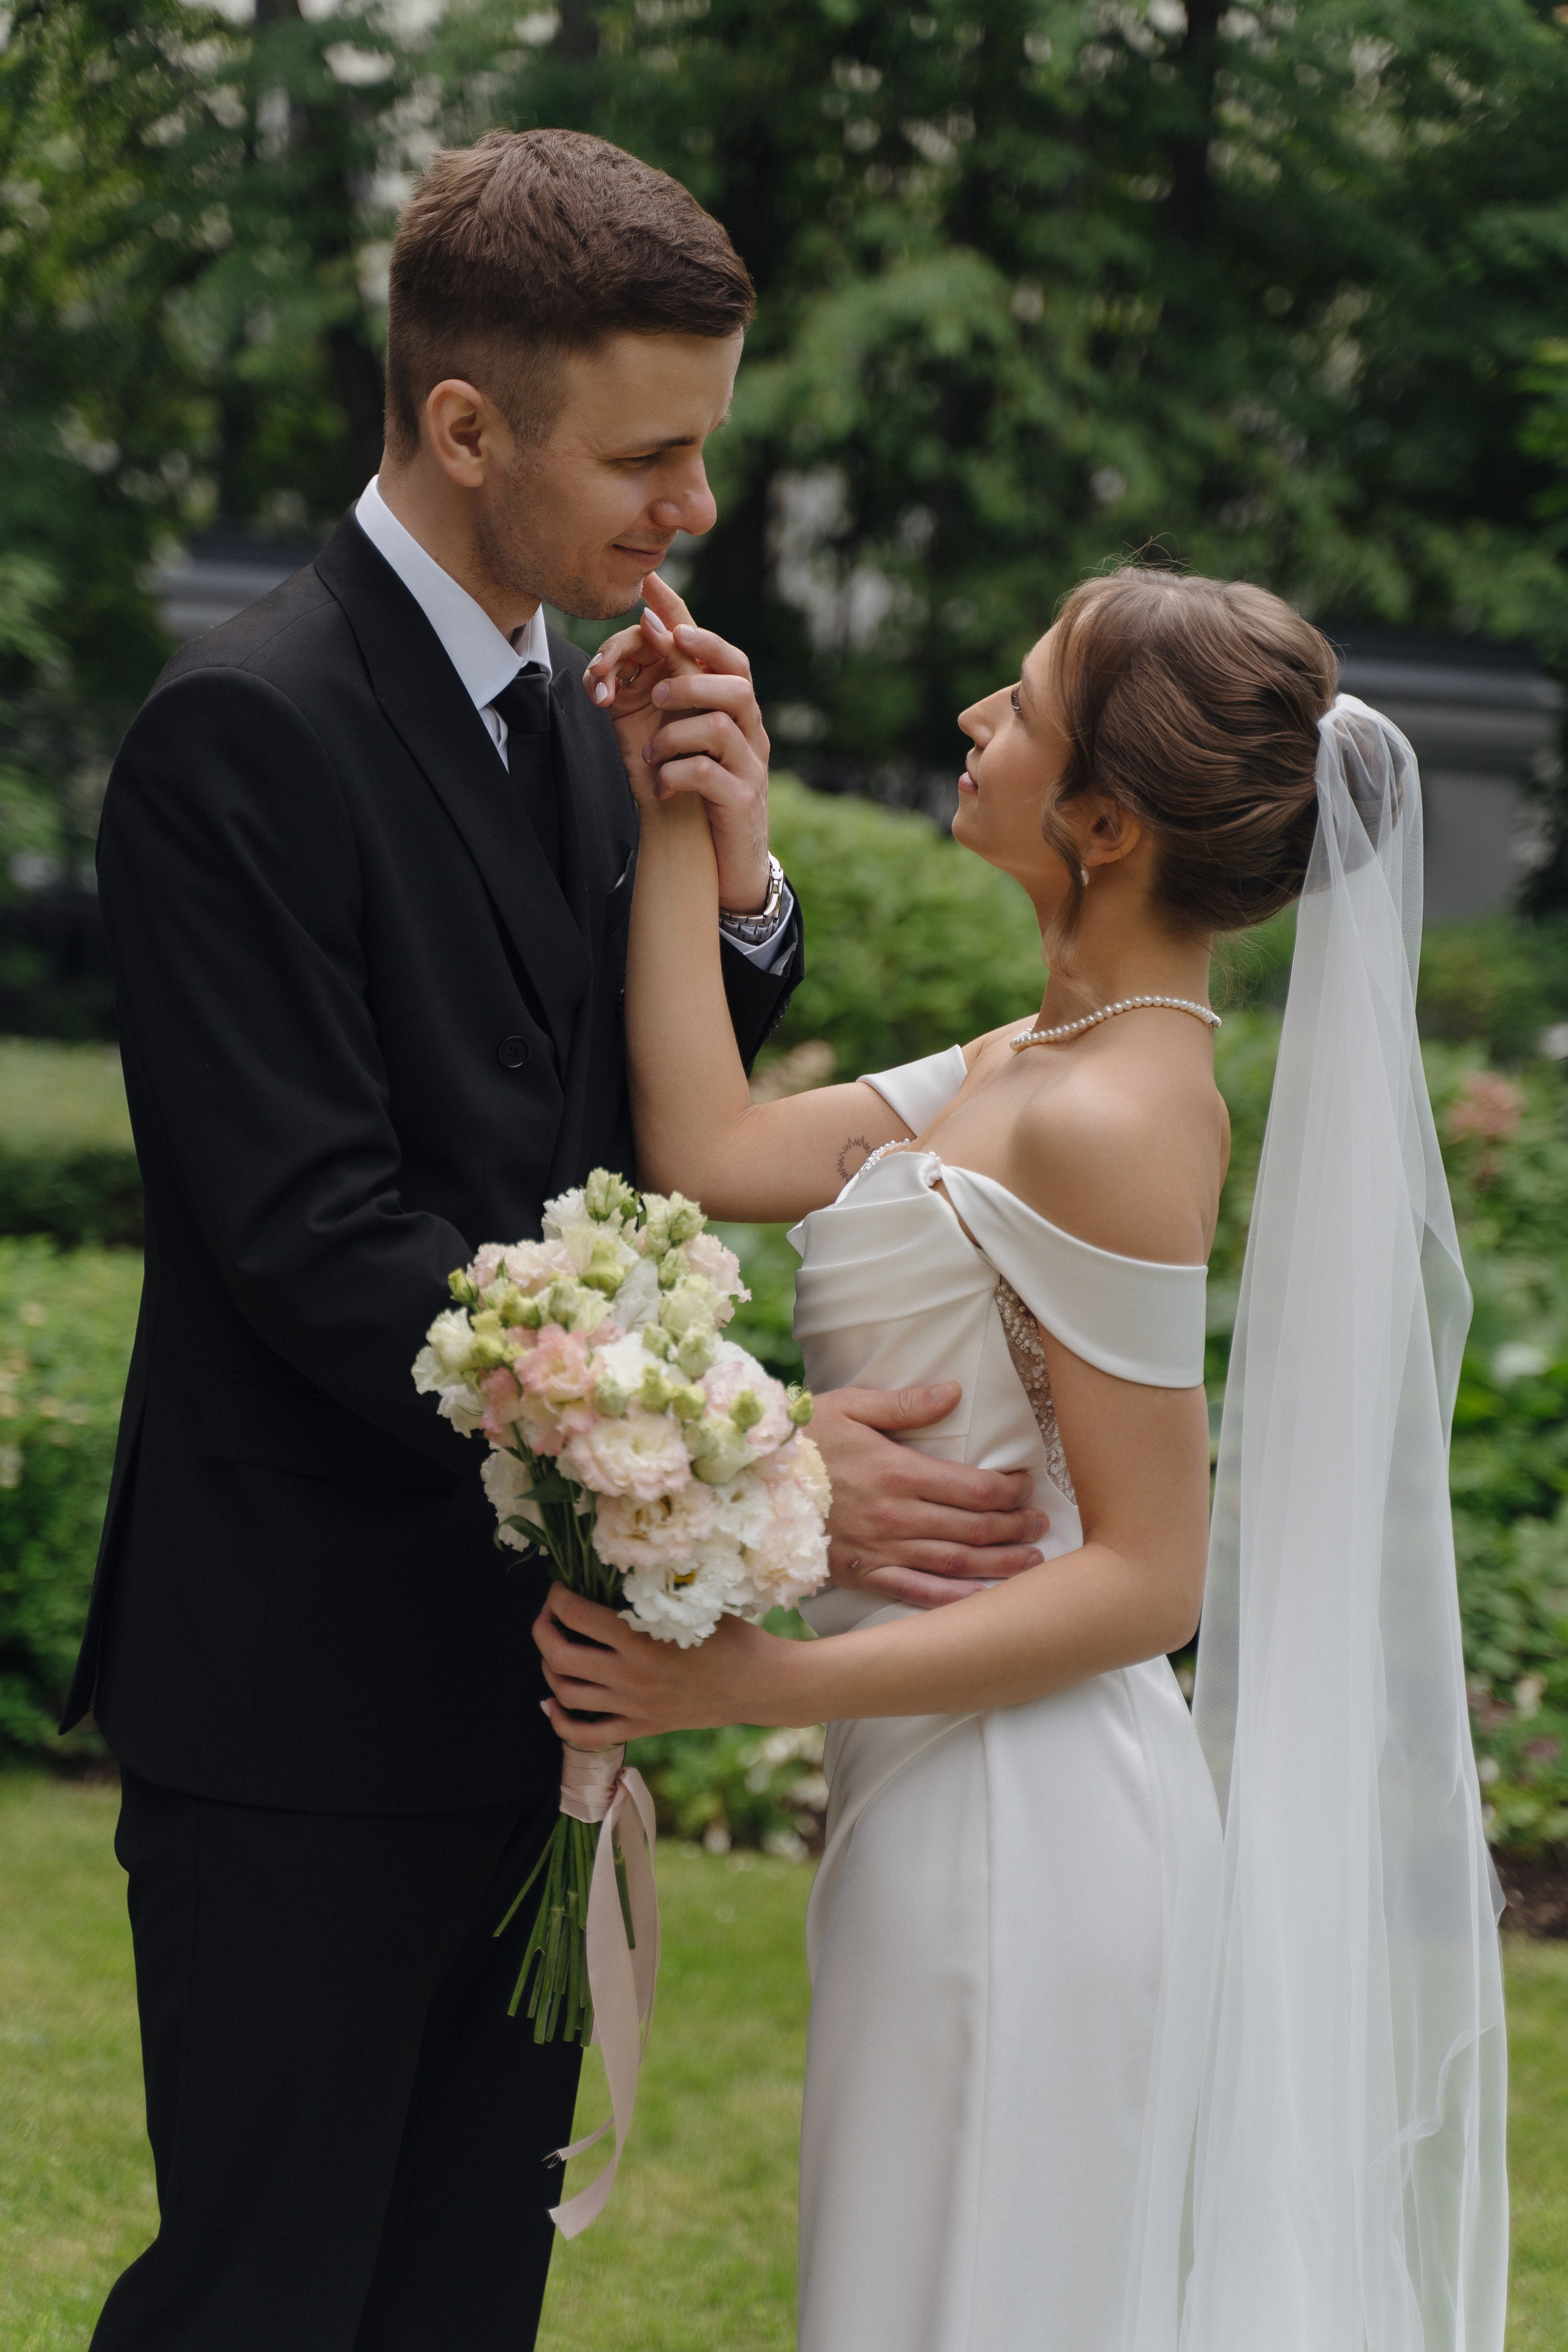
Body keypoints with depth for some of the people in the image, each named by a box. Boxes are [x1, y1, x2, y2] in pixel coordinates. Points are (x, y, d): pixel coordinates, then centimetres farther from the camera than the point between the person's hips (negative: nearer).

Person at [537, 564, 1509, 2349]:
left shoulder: (1105, 1122, -22)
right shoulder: (1034, 1062, 5)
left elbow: (1148, 1576, -21)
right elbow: (714, 1152, 0)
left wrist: (750, 1682, -23)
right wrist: (676, 823, -1)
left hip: (1017, 1817, -9)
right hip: (960, 1800, 9)